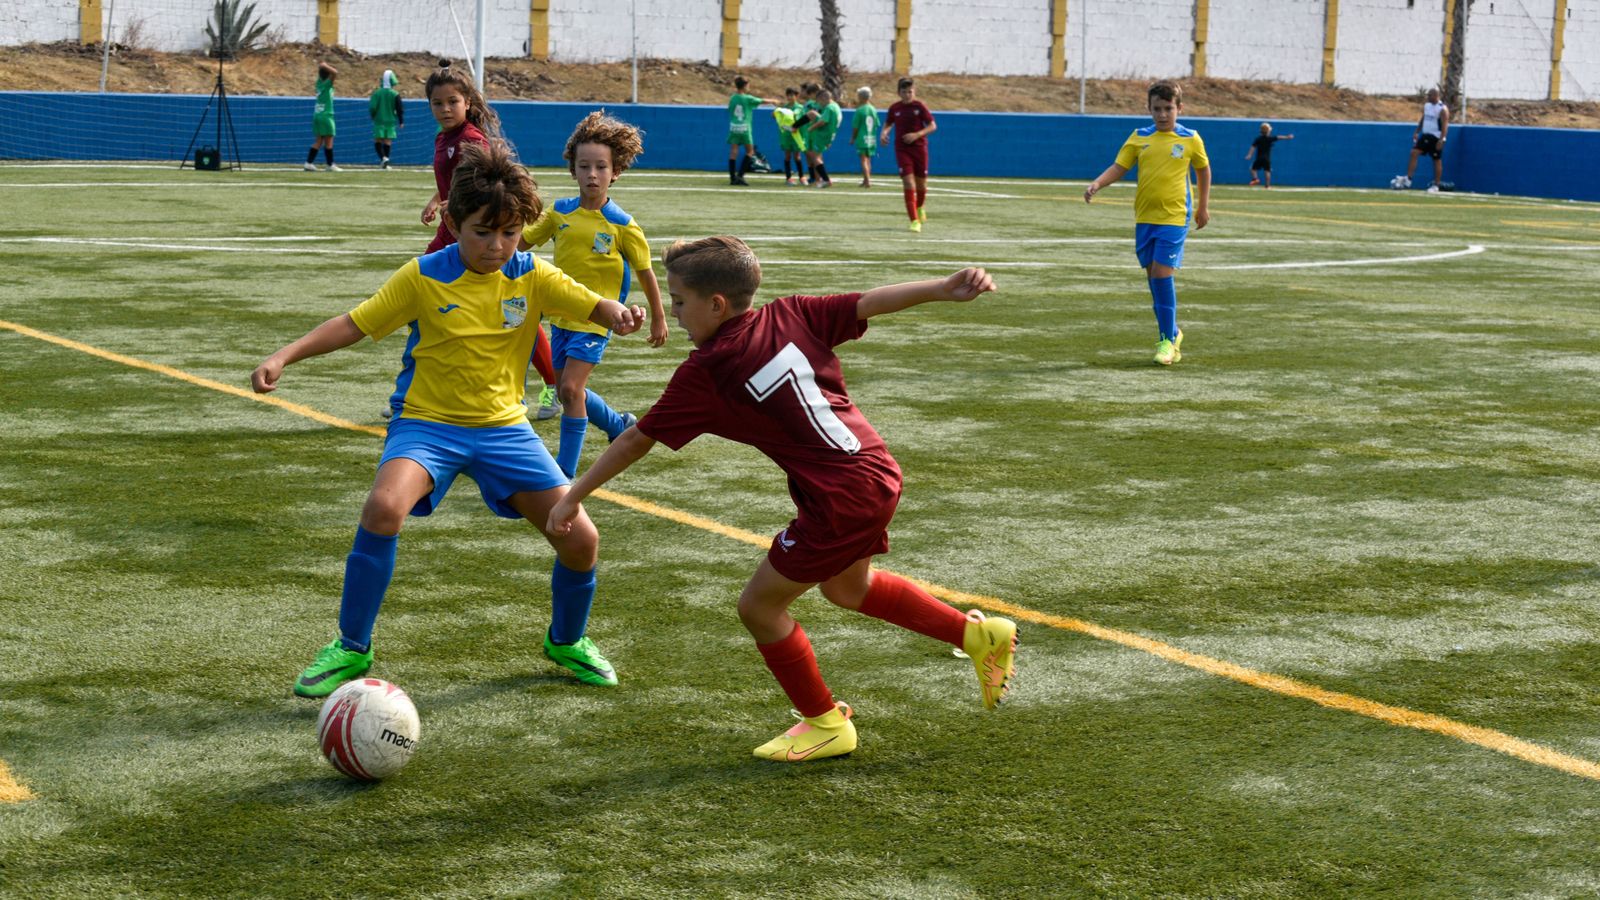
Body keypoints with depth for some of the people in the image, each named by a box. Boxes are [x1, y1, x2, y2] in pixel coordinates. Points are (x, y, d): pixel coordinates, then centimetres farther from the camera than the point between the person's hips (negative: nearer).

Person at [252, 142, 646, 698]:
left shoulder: (533, 277, -2)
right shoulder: (423, 278, -8)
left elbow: (595, 308, -8)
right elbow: (353, 324, -6)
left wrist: (621, 315, -33)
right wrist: (284, 357, -18)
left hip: (504, 427, 3)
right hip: (428, 423, -3)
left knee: (581, 539, -6)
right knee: (384, 506, -33)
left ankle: (567, 641, 27)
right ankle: (351, 649, -14)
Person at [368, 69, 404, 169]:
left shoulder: (376, 93, -6)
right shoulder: (395, 94, -5)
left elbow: (372, 107, -4)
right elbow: (400, 109, -3)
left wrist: (372, 116, 16)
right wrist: (401, 122, 6)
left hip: (379, 120, -1)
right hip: (391, 120, 1)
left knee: (378, 140, 3)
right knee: (388, 141, 7)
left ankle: (383, 157, -18)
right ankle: (385, 159, 7)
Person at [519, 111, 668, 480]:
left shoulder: (622, 225, -12)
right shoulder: (560, 212, -1)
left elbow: (645, 271, -2)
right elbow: (522, 241, 5)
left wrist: (658, 318, 4)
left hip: (595, 319, -6)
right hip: (562, 314, 6)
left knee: (571, 388, -16)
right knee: (566, 390, 15)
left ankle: (566, 471, -7)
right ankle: (620, 425, 41)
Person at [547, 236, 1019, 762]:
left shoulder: (704, 372, -11)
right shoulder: (790, 316, 4)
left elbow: (637, 440, -4)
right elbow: (869, 303, -4)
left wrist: (573, 498, 4)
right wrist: (945, 289, -3)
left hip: (839, 499, -8)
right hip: (877, 469, 8)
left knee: (759, 605, 8)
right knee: (846, 587, 32)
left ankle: (826, 723, 22)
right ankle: (978, 635, 38)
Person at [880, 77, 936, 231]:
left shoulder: (920, 106, -5)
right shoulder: (894, 108, 2)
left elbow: (933, 126, -5)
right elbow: (888, 124, 18)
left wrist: (917, 134, -20)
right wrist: (884, 133, -4)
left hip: (919, 148, 0)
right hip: (902, 149, 0)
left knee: (921, 183, 9)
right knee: (908, 182, -13)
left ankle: (920, 207, 42)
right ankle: (915, 220, -13)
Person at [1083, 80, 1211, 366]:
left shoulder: (1190, 139, -1)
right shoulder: (1139, 137, 4)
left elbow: (1203, 169, 13)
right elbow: (1118, 167, 2)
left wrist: (1203, 206, 15)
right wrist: (1096, 184, -15)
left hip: (1175, 217, -4)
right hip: (1144, 217, 4)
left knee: (1162, 273, -12)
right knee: (1152, 275, 7)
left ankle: (1167, 339, -1)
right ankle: (1171, 333, 24)